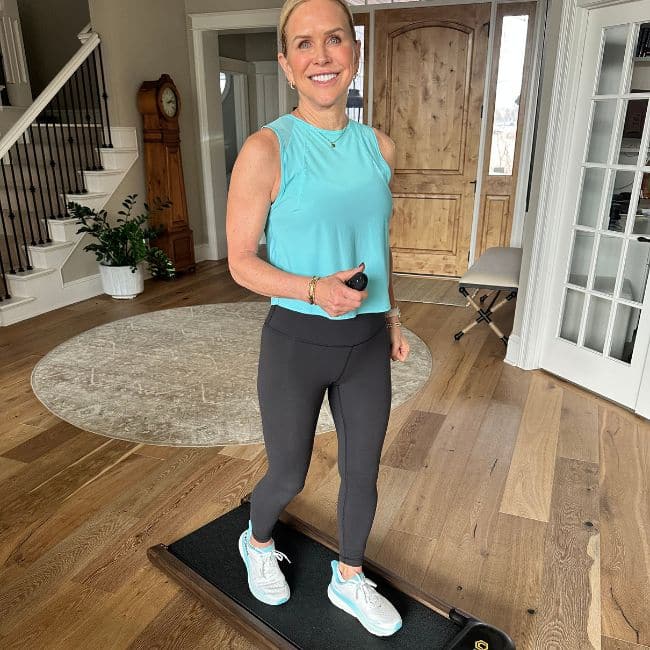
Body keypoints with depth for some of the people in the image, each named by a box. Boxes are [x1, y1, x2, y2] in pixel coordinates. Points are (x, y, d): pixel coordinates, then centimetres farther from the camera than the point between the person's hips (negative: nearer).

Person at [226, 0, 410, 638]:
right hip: (295, 344, -4)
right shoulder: (266, 150, -13)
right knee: (289, 477, 14)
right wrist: (313, 290, -26)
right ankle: (256, 543, 51)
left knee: (362, 473, 17)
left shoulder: (379, 147, 2)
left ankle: (349, 580, 46)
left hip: (366, 344, 5)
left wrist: (392, 317, 14)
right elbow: (241, 261, -10)